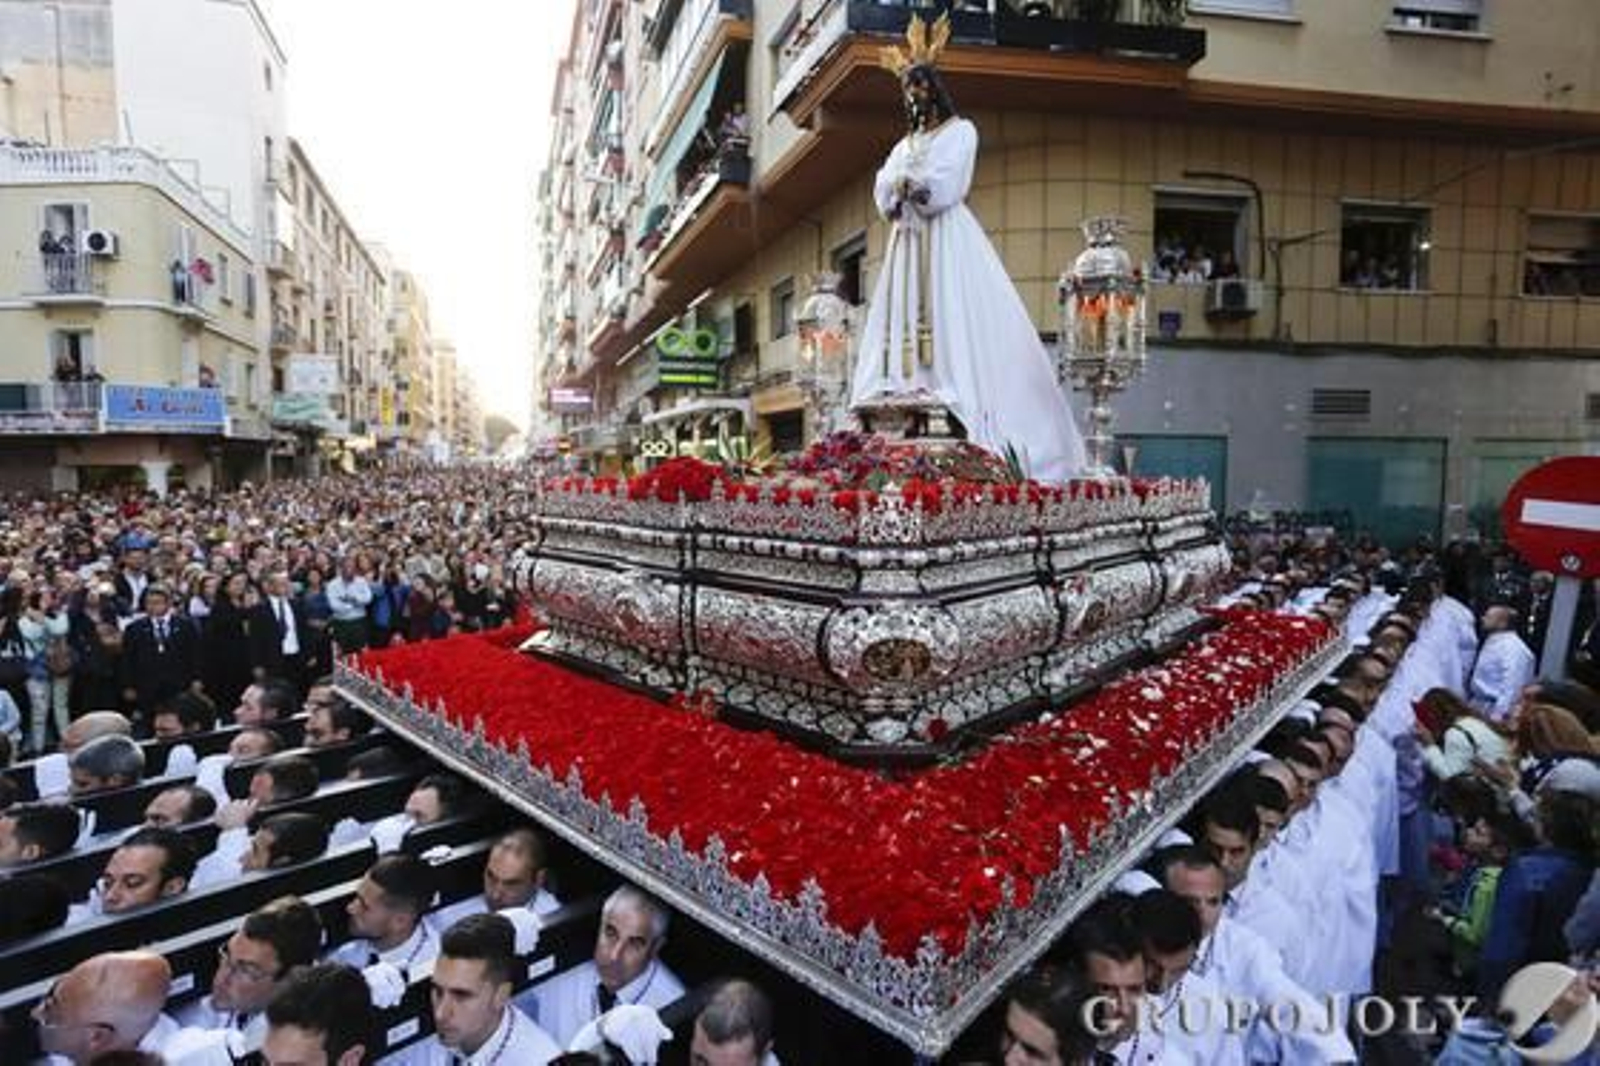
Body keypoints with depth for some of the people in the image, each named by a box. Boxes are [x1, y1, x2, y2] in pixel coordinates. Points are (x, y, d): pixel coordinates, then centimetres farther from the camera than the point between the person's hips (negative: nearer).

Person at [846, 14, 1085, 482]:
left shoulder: (960, 130, 10)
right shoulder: (905, 143, 27)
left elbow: (946, 183, -7)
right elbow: (882, 189, 10)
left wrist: (909, 184, -2)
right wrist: (907, 187, -8)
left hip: (945, 235, -6)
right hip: (907, 238, 6)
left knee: (949, 315, -16)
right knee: (904, 315, -5)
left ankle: (953, 396, -23)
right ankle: (907, 389, -10)